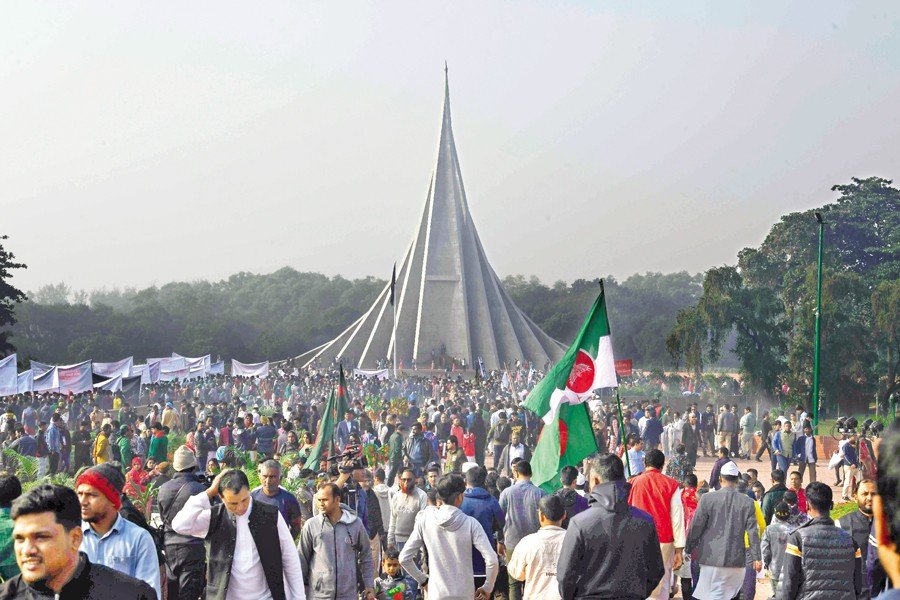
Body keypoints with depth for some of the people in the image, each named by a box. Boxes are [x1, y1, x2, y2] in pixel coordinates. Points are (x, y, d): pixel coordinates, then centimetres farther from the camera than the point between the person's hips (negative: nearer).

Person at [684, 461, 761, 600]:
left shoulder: (707, 498, -5)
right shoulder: (747, 502, 0)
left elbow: (696, 527, -2)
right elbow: (752, 532, 1)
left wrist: (688, 550, 9)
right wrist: (756, 558, 8)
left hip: (711, 558, -2)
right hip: (736, 560, 2)